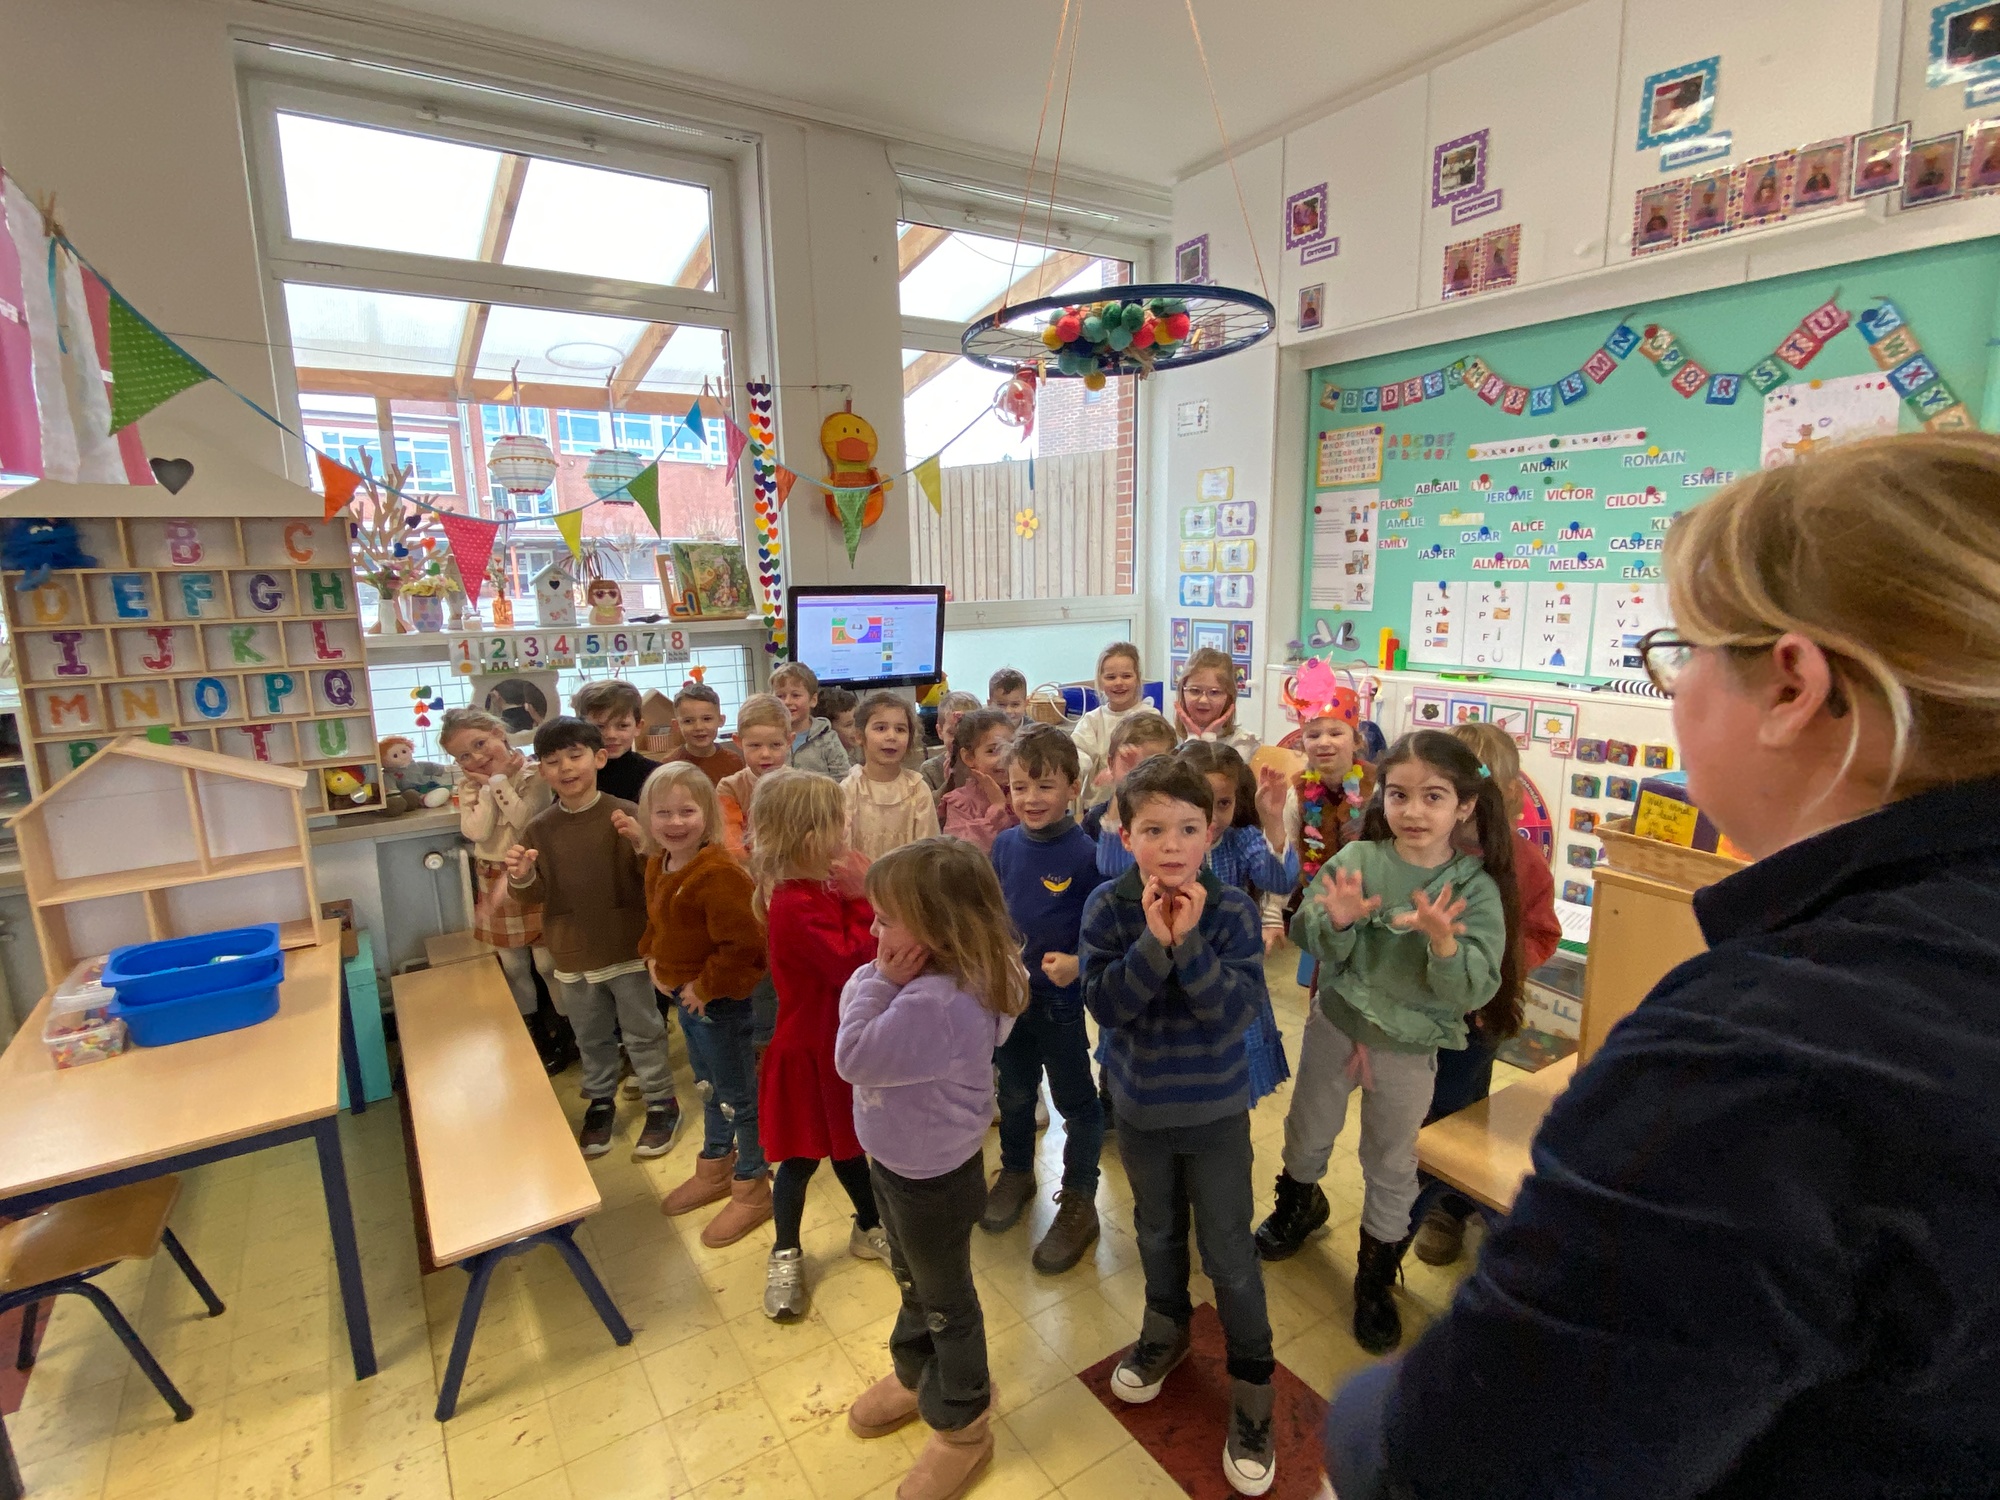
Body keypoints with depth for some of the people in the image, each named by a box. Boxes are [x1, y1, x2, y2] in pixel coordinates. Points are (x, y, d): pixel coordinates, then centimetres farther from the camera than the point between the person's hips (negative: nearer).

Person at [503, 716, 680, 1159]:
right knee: (591, 1036, 21)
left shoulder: (625, 816, -14)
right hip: (573, 954, 4)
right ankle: (600, 1102, 40)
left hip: (628, 947, -4)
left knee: (643, 1031, 10)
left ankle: (661, 1103, 26)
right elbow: (535, 894, 0)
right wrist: (522, 878, -22)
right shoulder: (540, 829, -1)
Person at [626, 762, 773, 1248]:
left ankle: (752, 1189, 28)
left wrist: (707, 987, -22)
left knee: (738, 1094, 9)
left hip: (720, 1001, -9)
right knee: (713, 1086, 26)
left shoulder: (719, 874, -29)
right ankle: (715, 1169, 47)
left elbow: (743, 945, -31)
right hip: (684, 993, 9)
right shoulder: (659, 864, 1)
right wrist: (653, 958, 5)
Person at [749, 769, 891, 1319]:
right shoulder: (797, 906, -30)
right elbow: (854, 963, -32)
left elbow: (868, 946, -3)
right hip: (810, 1051, -8)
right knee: (801, 1157, 12)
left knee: (847, 1141, 25)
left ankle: (869, 1228, 44)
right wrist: (863, 900, -28)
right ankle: (785, 1256, 34)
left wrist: (861, 897, -17)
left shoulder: (822, 888, 0)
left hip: (840, 1040, 9)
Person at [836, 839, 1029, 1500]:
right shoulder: (930, 975, -9)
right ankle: (916, 1376, 57)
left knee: (947, 1303, 17)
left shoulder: (939, 1004, -39)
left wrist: (880, 981, -28)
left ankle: (961, 1427, 41)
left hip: (933, 1180, -9)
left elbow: (854, 1055, -34)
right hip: (899, 1163, 9)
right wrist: (879, 980, -20)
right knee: (913, 1281, 31)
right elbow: (853, 1000, -1)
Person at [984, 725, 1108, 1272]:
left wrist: (1077, 965, -32)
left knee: (1075, 1102, 12)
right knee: (1013, 1092, 24)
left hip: (1060, 1000, -5)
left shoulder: (1085, 854, -20)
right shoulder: (1004, 845, -4)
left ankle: (1079, 1205, 33)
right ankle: (1016, 1173, 49)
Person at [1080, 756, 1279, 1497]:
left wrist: (1188, 942, -35)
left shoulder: (1233, 910, -19)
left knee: (1229, 1251, 10)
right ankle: (1166, 1326, 51)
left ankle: (1252, 1381, 32)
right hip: (1140, 1104, 2)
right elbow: (1104, 1003, -22)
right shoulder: (1108, 907, -16)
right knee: (1156, 1231, 25)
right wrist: (1152, 942, -34)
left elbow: (1238, 1013, -25)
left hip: (1216, 1108, -2)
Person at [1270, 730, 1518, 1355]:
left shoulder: (1476, 887, -15)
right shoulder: (1357, 859, -14)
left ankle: (1377, 1274, 42)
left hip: (1411, 1046, -1)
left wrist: (1443, 940, -38)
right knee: (1307, 1133, 23)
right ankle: (1298, 1204, 54)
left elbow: (1476, 990, -20)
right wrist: (1336, 921, -33)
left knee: (1391, 1165, 18)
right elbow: (1309, 938, -12)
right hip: (1337, 1023, 1)